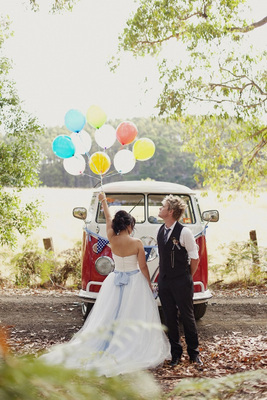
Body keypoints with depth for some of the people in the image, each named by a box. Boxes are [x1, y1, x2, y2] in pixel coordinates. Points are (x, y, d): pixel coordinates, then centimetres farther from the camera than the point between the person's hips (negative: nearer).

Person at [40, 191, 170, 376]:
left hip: (115, 281, 4)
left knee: (109, 315, 8)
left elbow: (108, 218, 12)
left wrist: (103, 201, 27)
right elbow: (143, 267, -8)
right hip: (135, 282, -4)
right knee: (133, 318, -1)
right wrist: (149, 285, 5)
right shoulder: (137, 243, -13)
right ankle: (134, 349, -1)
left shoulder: (112, 239, -4)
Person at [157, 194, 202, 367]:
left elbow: (195, 258, -7)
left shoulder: (184, 232, -14)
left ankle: (194, 352, 19)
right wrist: (164, 276, 11)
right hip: (164, 281, 6)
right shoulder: (161, 231, 6)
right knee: (170, 318, 9)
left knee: (188, 317, 5)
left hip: (181, 282, -6)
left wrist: (186, 277, 2)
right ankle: (176, 353, 20)